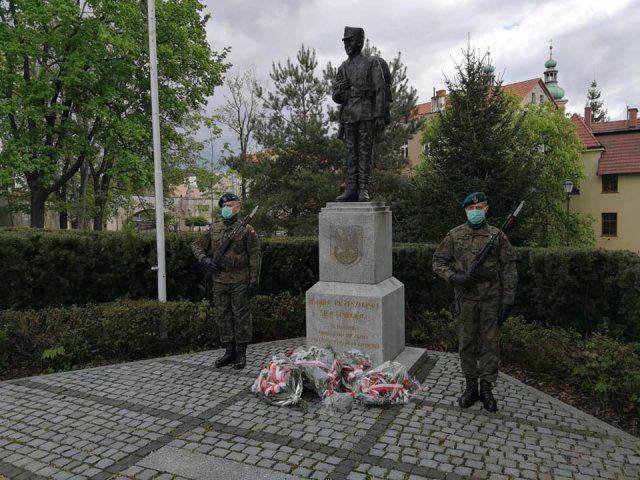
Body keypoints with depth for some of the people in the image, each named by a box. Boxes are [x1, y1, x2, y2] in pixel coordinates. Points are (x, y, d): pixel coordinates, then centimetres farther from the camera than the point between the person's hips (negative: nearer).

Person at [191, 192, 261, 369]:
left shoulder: (246, 230, -4)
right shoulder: (214, 230, 10)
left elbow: (255, 257, -6)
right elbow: (196, 245, 18)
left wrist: (254, 280, -12)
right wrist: (204, 259, -2)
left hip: (239, 282, -5)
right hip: (219, 282, 5)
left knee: (241, 316, 2)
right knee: (223, 316, 10)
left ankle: (241, 353, 12)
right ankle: (229, 352, 21)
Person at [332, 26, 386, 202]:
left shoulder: (372, 63, 3)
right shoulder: (343, 67, 17)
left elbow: (380, 91, -4)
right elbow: (336, 97, 17)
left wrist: (380, 116, -14)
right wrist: (340, 89, -7)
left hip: (367, 115, -5)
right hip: (348, 115, 5)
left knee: (364, 153, -7)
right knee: (351, 153, 3)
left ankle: (363, 190, -6)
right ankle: (351, 190, 3)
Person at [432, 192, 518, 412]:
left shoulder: (497, 236, -1)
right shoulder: (454, 235, 2)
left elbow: (509, 270, 0)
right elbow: (438, 262, 5)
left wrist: (507, 301, -5)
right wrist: (454, 277, -13)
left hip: (491, 299, -1)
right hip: (466, 299, 1)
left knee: (490, 343, 7)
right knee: (466, 343, 9)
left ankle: (486, 389, 21)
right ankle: (471, 387, 23)